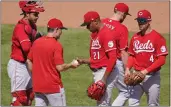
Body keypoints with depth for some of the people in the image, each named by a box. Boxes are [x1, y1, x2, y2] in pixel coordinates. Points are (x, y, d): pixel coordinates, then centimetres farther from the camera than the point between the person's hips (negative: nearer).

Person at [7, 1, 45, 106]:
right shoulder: (20, 27, -19)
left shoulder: (32, 26, 8)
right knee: (19, 98, -8)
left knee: (30, 96, 17)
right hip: (18, 65, -9)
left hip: (27, 65, 9)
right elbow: (26, 47, -31)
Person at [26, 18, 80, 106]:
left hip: (37, 85, 6)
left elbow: (29, 61, 12)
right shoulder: (56, 45, -14)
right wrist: (71, 65, 0)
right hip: (53, 86, -6)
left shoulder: (36, 42, 5)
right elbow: (60, 67, -17)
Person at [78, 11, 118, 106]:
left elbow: (112, 58, -22)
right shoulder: (94, 34, 14)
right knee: (101, 101, 14)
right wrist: (83, 61, 4)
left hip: (106, 72, -10)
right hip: (96, 72, 10)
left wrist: (104, 79, -24)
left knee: (102, 102, -10)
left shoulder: (107, 33, -15)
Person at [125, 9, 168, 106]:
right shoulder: (135, 37, 8)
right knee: (132, 103, -1)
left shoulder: (157, 37, -10)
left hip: (152, 76, -5)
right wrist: (127, 68, -2)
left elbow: (161, 60, -14)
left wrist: (146, 71, -21)